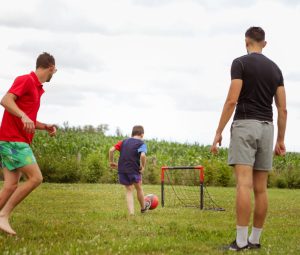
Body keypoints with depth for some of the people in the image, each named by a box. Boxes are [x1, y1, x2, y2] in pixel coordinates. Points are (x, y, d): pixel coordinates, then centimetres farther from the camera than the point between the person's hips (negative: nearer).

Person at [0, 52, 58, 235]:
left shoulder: (37, 88, 21)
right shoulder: (26, 80, -8)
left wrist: (46, 127, 14)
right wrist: (23, 116, -35)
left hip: (18, 141, 9)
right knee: (36, 178, -13)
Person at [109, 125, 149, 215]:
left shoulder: (124, 142, 12)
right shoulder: (141, 143, -3)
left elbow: (111, 150, 2)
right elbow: (143, 155, -24)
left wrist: (111, 162, 11)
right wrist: (142, 166, -11)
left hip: (122, 170, 4)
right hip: (134, 170, -4)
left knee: (129, 191, 11)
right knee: (139, 188, 19)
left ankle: (131, 213, 1)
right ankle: (143, 207, 38)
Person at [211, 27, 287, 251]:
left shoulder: (240, 63, -3)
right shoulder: (275, 68, 14)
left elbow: (232, 100, -12)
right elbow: (283, 109, 11)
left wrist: (219, 132, -8)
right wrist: (281, 140, 16)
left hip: (245, 125, -6)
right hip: (266, 127, 6)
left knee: (244, 184, -13)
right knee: (260, 188, 7)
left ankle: (241, 241, -17)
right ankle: (255, 240, 12)